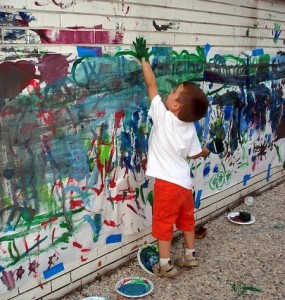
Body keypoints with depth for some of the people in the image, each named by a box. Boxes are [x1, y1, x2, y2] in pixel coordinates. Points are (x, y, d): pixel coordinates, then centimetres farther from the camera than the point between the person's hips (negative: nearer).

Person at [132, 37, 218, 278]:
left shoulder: (162, 116, -16)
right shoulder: (190, 128, -3)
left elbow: (151, 85, -9)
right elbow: (194, 154, 7)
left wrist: (143, 58, 0)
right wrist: (206, 151, 30)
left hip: (167, 183, -5)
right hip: (185, 182, 6)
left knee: (164, 223, 7)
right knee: (186, 219, 22)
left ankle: (165, 265, 17)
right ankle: (190, 255, 37)